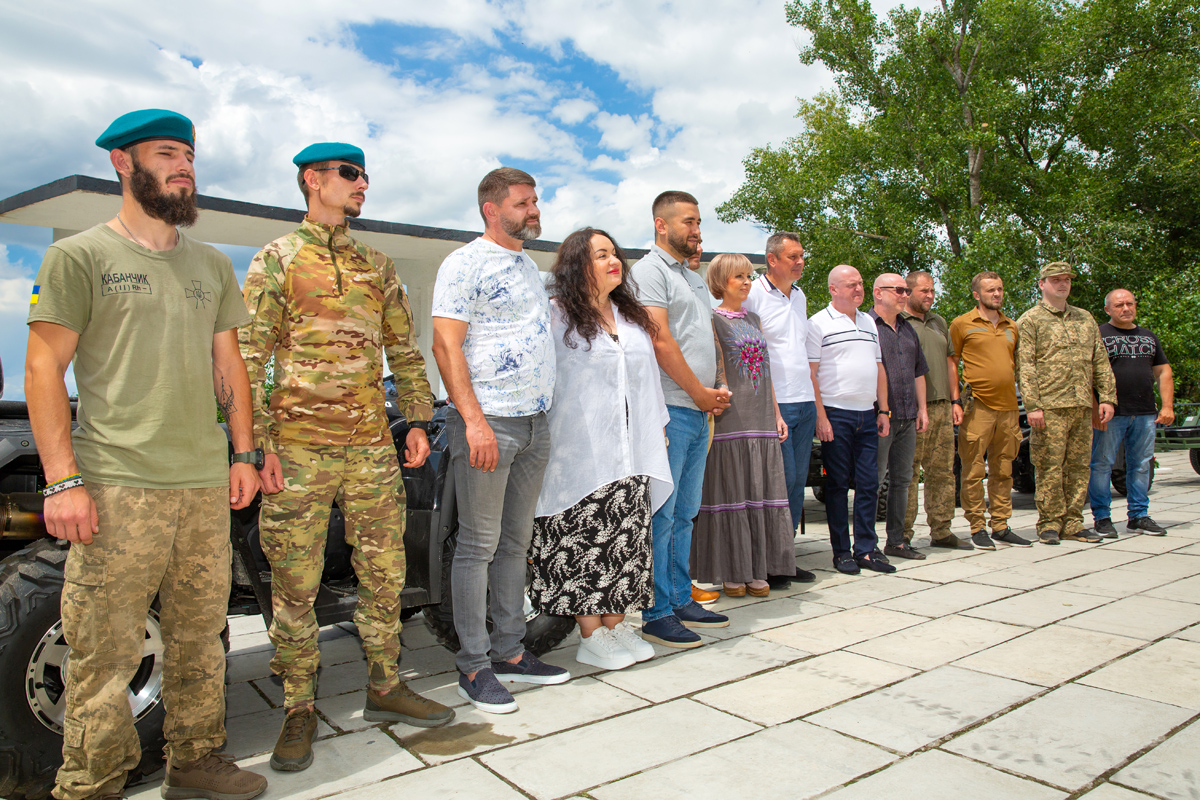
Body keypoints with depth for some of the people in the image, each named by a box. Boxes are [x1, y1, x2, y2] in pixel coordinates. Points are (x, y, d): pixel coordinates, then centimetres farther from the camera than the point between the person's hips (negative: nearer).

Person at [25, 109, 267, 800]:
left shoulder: (212, 264, 16)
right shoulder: (79, 256, 2)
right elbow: (44, 368, -3)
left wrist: (243, 453, 11)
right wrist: (62, 480, -10)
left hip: (206, 485, 5)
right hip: (116, 485, -4)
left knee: (200, 636, 11)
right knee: (105, 652, 0)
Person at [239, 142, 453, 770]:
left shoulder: (377, 266, 15)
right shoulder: (276, 260, 2)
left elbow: (404, 351, 17)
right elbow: (248, 360, -3)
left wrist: (416, 422, 8)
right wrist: (258, 444, -11)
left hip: (372, 448, 4)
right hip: (298, 451, -4)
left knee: (384, 574, 9)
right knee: (294, 586, 3)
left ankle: (385, 688, 26)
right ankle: (300, 709, 19)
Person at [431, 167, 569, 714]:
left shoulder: (528, 266, 20)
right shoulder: (466, 263, -4)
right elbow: (447, 346, -12)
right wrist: (474, 420, -20)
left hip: (535, 422, 8)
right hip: (488, 422, -8)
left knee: (517, 541, 12)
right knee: (478, 545, -1)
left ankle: (509, 651, 22)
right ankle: (474, 665, 10)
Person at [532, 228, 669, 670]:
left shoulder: (633, 319, 18)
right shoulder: (557, 316, -3)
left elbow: (649, 380, 22)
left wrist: (658, 432, 20)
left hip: (630, 454, 6)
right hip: (582, 452, -6)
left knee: (626, 539, 7)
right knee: (586, 540, -3)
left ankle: (616, 625, 18)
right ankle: (590, 636, 6)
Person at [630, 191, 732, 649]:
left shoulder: (694, 278, 23)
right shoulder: (649, 270, -5)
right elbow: (661, 340, -14)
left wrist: (717, 389, 8)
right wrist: (699, 392, -9)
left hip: (699, 411, 9)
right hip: (670, 409, -9)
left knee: (684, 513, 13)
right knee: (661, 513, -5)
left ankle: (681, 600, 22)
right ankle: (657, 613, 2)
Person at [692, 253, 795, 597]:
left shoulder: (753, 319, 19)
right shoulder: (712, 319, 0)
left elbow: (765, 370, 18)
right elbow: (715, 369, -9)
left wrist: (776, 413, 15)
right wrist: (719, 399, -21)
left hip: (761, 421, 6)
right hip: (729, 421, -6)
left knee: (759, 495, 7)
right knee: (730, 496, -2)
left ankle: (755, 570, 15)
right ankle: (730, 572, 7)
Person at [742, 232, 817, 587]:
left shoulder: (800, 296, 17)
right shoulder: (753, 294, -7)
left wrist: (815, 400, 20)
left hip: (804, 401, 7)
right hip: (773, 403, -7)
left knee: (798, 480, 8)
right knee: (783, 478, -7)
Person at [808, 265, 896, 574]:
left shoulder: (869, 323, 18)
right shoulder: (819, 323, -3)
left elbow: (879, 369, 20)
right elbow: (810, 373, -8)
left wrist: (883, 410, 12)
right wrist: (821, 417, -15)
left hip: (867, 415, 6)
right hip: (836, 415, -6)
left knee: (869, 483, 6)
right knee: (838, 484, 1)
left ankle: (866, 549, 14)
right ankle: (841, 551, 9)